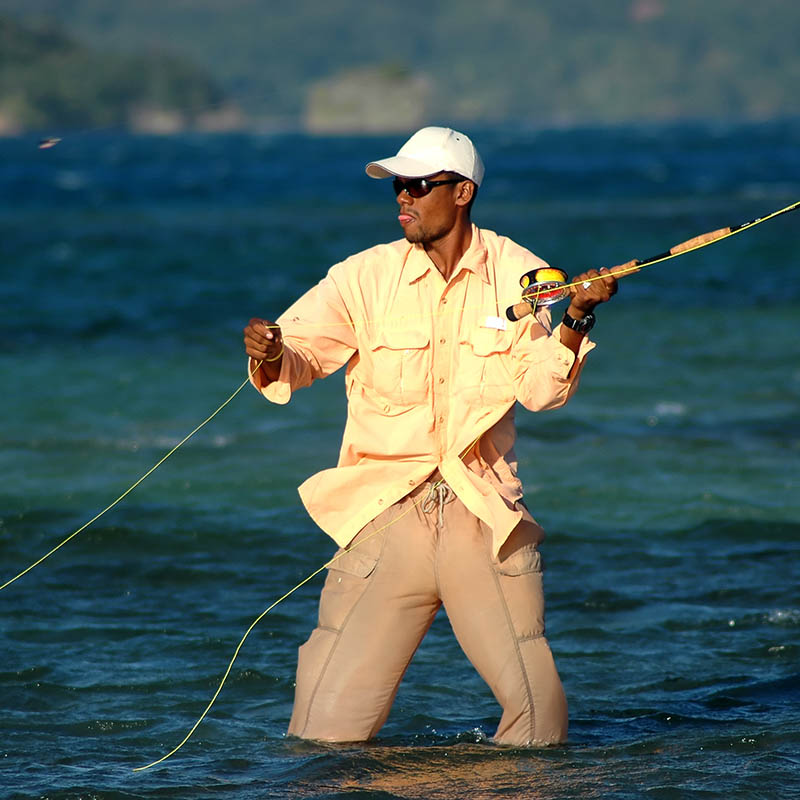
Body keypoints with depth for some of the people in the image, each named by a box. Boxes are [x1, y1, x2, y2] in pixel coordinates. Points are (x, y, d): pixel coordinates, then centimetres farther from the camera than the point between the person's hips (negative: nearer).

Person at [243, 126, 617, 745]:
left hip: (487, 515, 1)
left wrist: (576, 319, -20)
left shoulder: (518, 275, 2)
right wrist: (271, 358, -27)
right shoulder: (367, 277, 1)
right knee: (327, 729, -7)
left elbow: (541, 390, -5)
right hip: (387, 506, 0)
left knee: (539, 720, -2)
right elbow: (296, 356, -5)